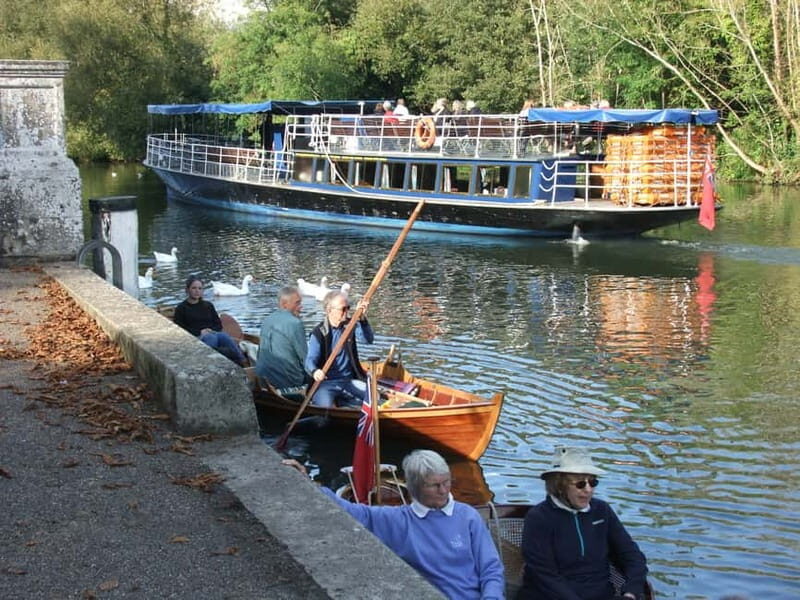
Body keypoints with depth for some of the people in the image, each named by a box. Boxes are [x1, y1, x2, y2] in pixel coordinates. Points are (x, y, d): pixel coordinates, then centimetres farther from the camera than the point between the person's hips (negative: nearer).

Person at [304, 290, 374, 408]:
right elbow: (310, 359, -17)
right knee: (325, 405, -33)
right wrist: (315, 371, -42)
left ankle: (341, 401, 3)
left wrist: (362, 318, -29)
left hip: (349, 380, 5)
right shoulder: (319, 333, -7)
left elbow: (368, 339, -11)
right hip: (326, 382, -5)